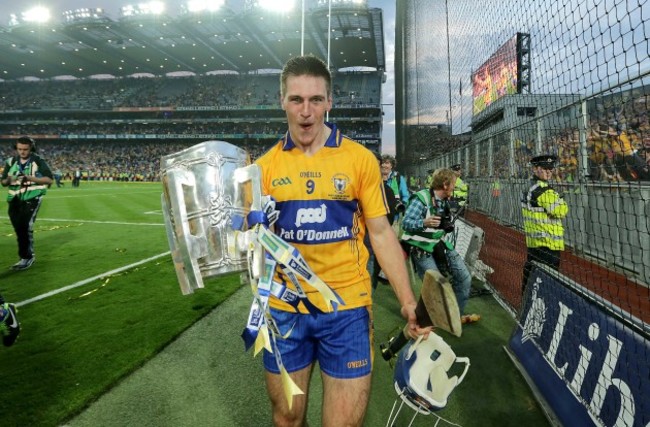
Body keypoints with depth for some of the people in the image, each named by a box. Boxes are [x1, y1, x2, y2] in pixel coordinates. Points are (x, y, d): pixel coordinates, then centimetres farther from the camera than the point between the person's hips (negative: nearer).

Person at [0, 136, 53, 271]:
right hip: (15, 199, 5)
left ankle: (26, 257, -4)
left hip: (32, 198, -5)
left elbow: (49, 179, -12)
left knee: (25, 226, -15)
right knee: (19, 228, 8)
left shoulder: (38, 161, -5)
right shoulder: (11, 162, 7)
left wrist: (30, 178, -22)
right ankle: (28, 255, 22)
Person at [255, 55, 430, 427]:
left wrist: (408, 301, -8)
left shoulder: (361, 158, -4)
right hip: (283, 308, 2)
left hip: (347, 306, -1)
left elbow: (380, 232, -1)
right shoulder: (267, 165, 1)